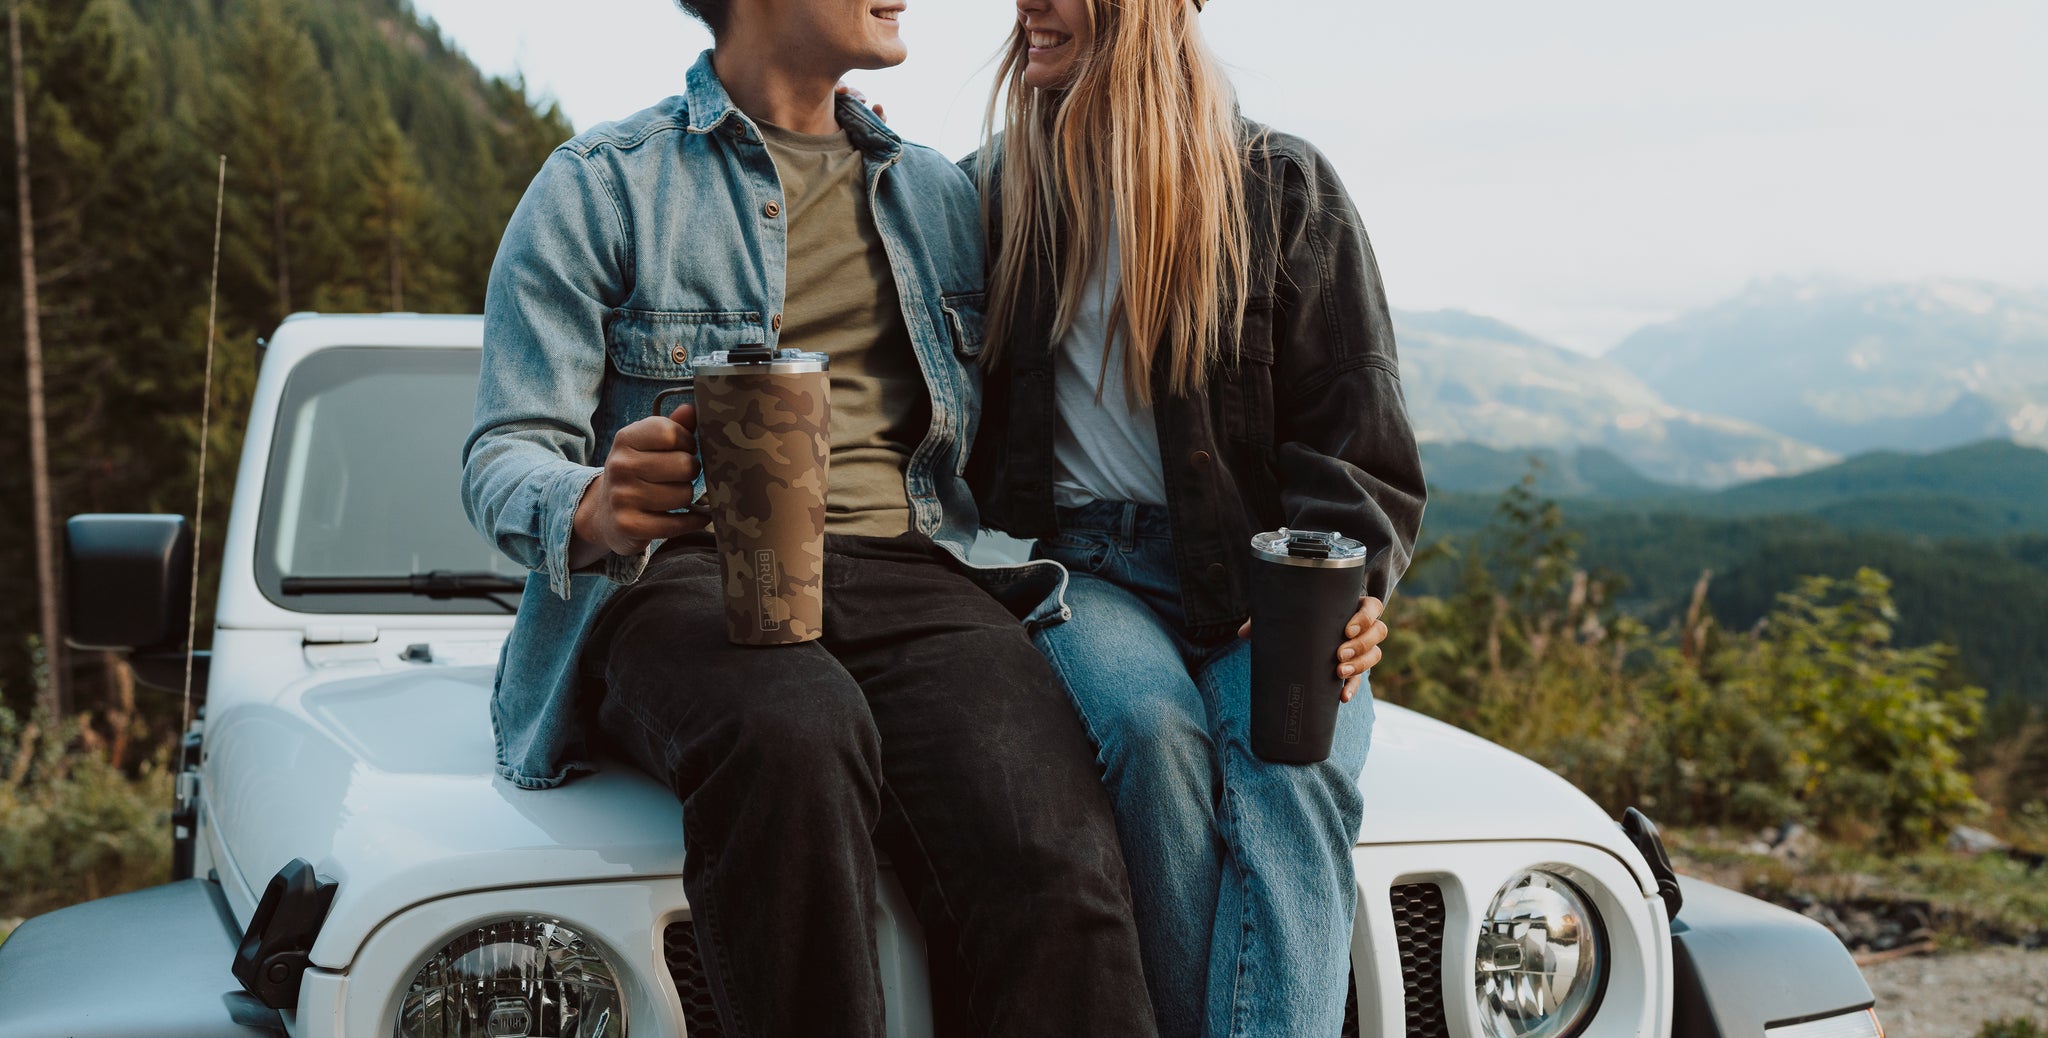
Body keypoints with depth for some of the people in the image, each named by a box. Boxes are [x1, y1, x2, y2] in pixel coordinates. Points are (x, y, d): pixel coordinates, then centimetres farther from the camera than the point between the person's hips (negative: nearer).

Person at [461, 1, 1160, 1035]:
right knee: (797, 736, -39)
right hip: (682, 575, -2)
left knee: (1060, 871, -30)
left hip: (908, 573, 3)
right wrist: (593, 511, -23)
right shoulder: (601, 185, 8)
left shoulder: (940, 193, 22)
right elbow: (503, 457, 2)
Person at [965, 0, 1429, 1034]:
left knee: (1292, 767, -32)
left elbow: (1356, 431, 4)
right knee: (1156, 729, -33)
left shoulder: (1284, 188, 9)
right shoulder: (994, 191, 15)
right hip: (1084, 568, 1)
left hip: (1262, 573, 0)